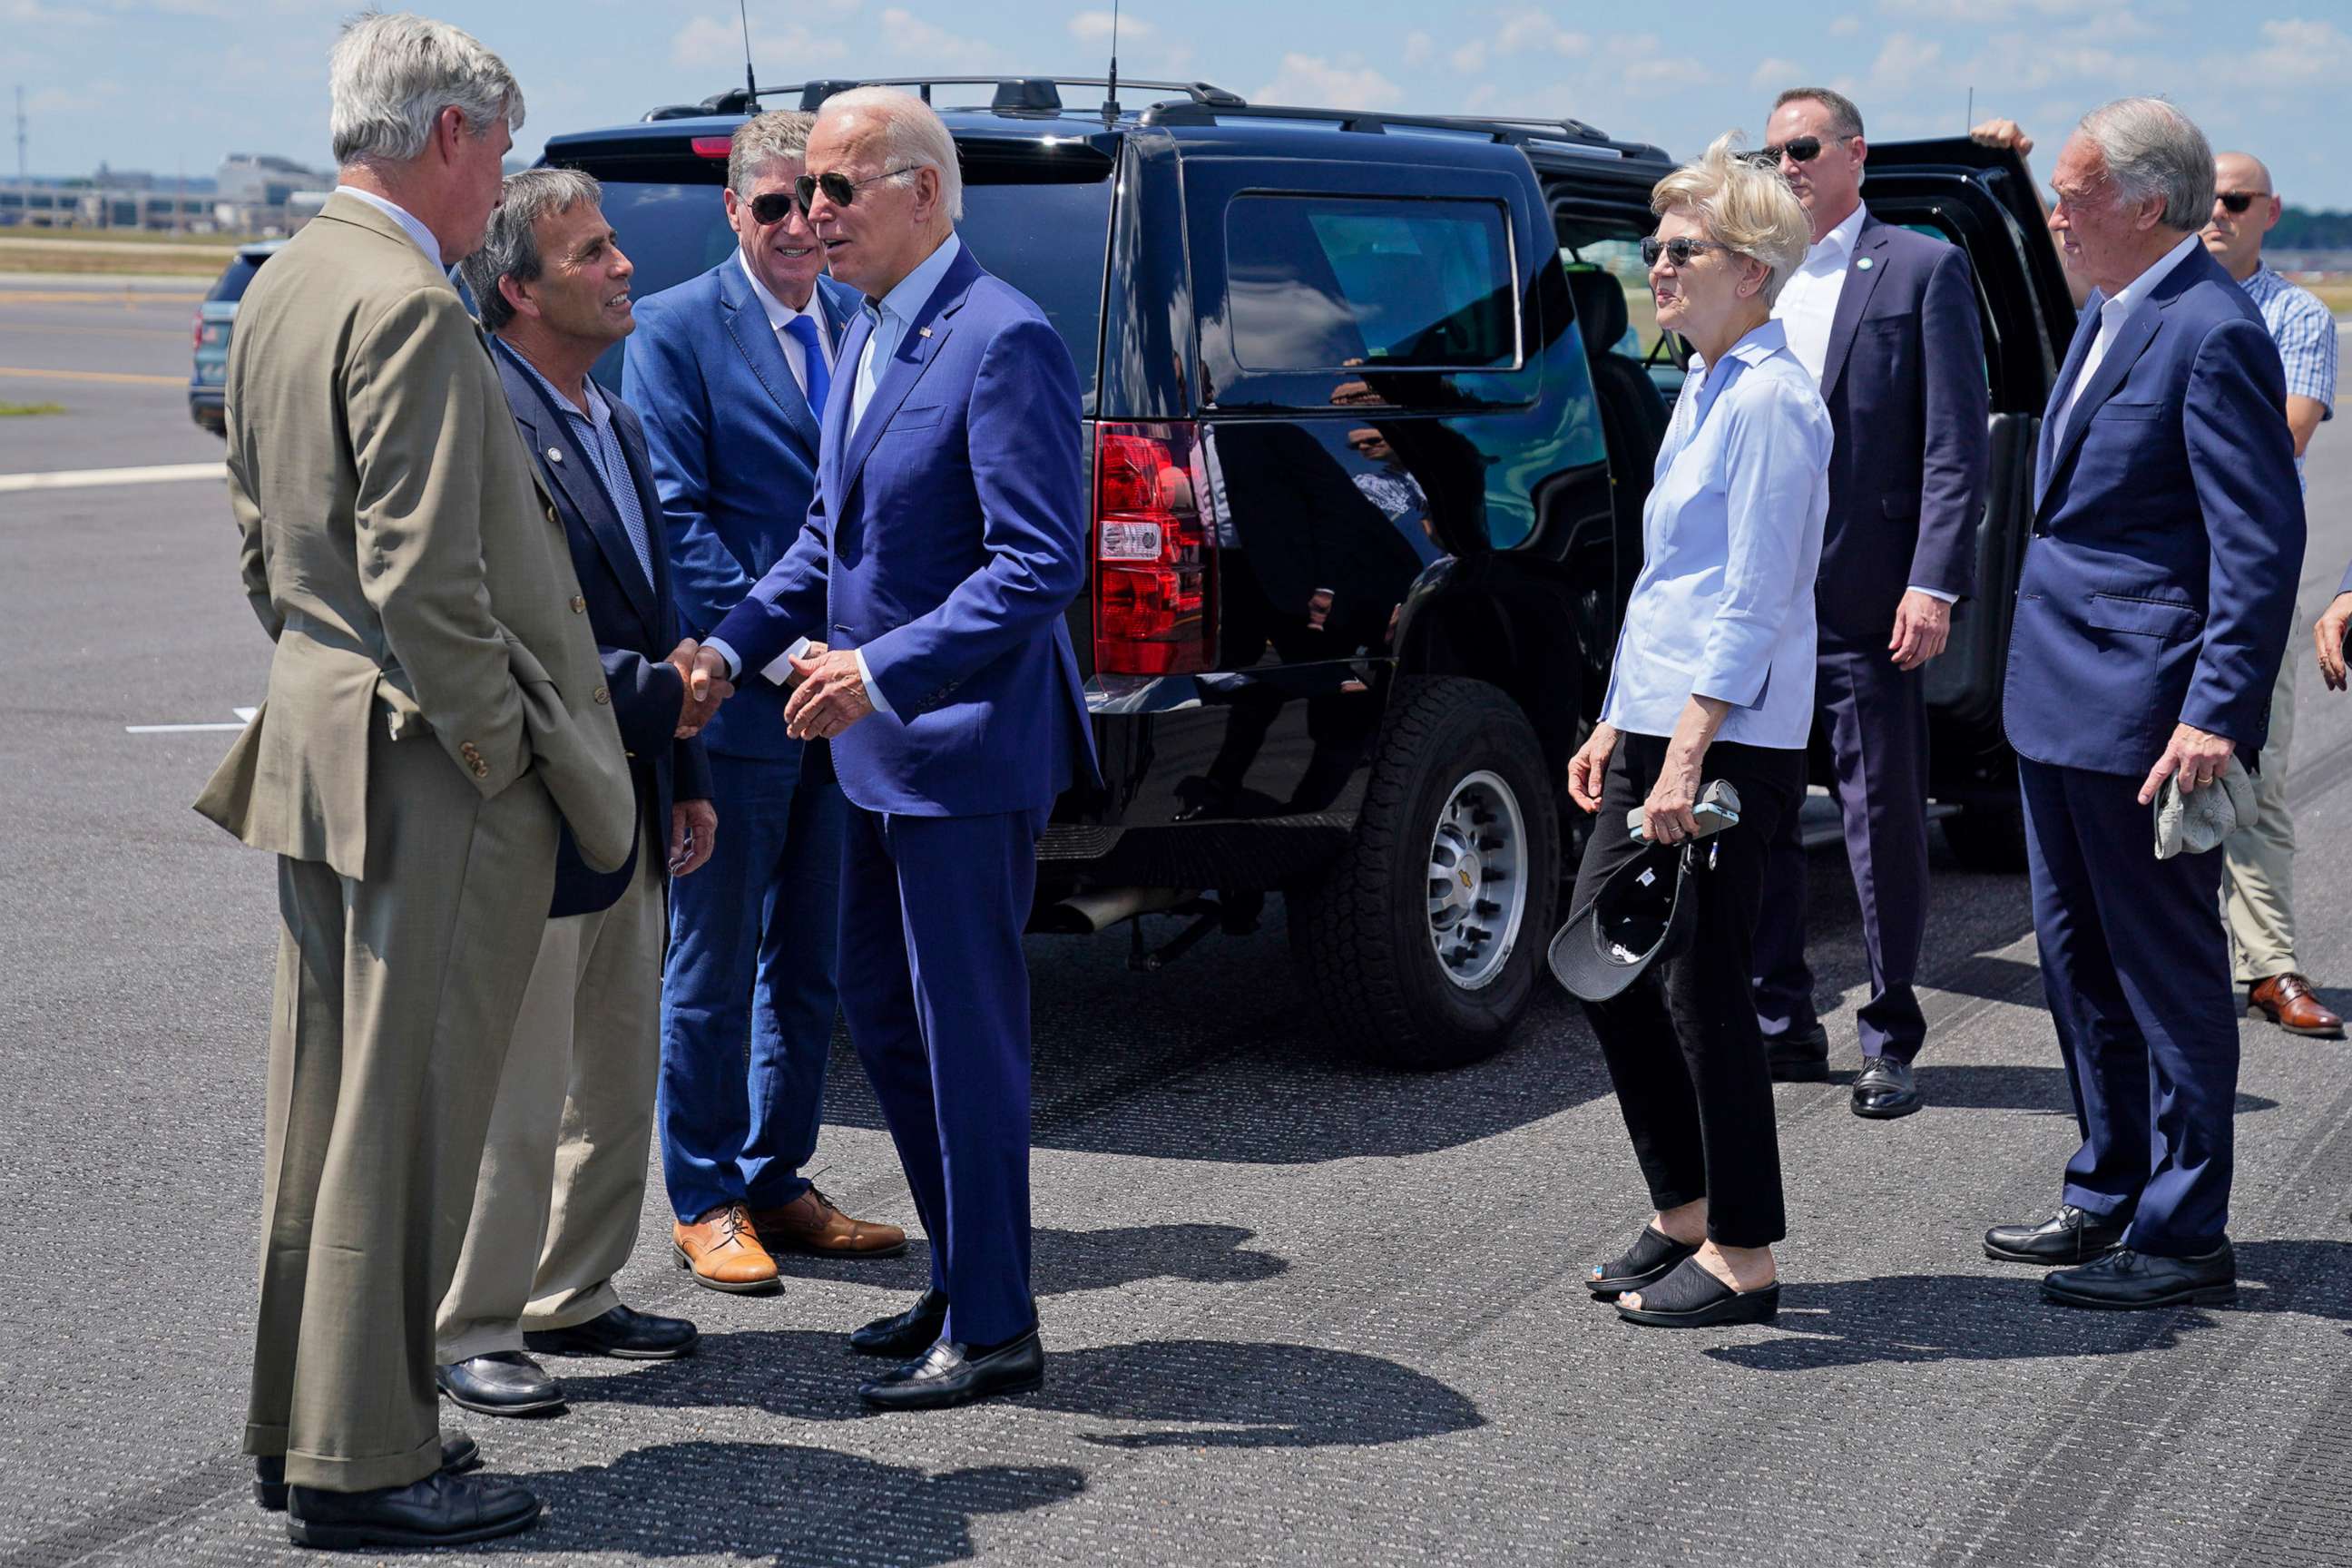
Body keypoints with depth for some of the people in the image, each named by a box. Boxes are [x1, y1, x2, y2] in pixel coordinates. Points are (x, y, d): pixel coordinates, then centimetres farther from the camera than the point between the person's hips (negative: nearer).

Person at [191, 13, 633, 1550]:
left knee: (325, 1100, 16)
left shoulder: (283, 286, 13)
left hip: (319, 734, 10)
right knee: (405, 1115, -2)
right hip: (426, 764, -10)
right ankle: (362, 1462, 5)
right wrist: (496, 750, -14)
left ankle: (298, 1420, 26)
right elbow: (424, 575, -23)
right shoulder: (410, 307, -19)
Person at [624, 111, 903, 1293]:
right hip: (734, 699, -5)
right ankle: (705, 1204, 15)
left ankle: (776, 1183, 25)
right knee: (714, 970, 3)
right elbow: (674, 517, -11)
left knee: (811, 964, 13)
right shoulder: (676, 329, -6)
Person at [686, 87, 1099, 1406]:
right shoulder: (868, 338, 12)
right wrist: (735, 645, 6)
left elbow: (1043, 564, -22)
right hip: (887, 753, 10)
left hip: (970, 754, -10)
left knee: (967, 1035, -1)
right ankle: (965, 1280, 30)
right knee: (883, 1009, 17)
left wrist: (883, 672, -24)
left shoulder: (1005, 342, -17)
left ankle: (994, 1327, 11)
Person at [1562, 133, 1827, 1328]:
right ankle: (1682, 1212, 24)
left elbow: (1752, 600, -18)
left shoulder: (1770, 399, -13)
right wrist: (1615, 726, 20)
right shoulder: (1703, 389, 16)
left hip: (1730, 743, -10)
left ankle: (1743, 1255, 7)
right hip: (1659, 726, 10)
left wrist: (1687, 755, -22)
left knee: (1700, 986, -4)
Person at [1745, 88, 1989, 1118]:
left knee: (1883, 820, 2)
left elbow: (1956, 444, -5)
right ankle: (1781, 1025, 21)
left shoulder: (1923, 270, 0)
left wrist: (1933, 584, -13)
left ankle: (1890, 1042, 12)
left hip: (1866, 604, -5)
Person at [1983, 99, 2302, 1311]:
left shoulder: (2213, 335, -16)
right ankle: (2110, 1195, 30)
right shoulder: (2108, 317, 13)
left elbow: (2262, 541, -20)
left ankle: (2184, 1234, 9)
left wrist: (2216, 714, -24)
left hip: (2147, 711, -10)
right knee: (2077, 956, 17)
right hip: (2062, 704, 10)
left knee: (2168, 973, 0)